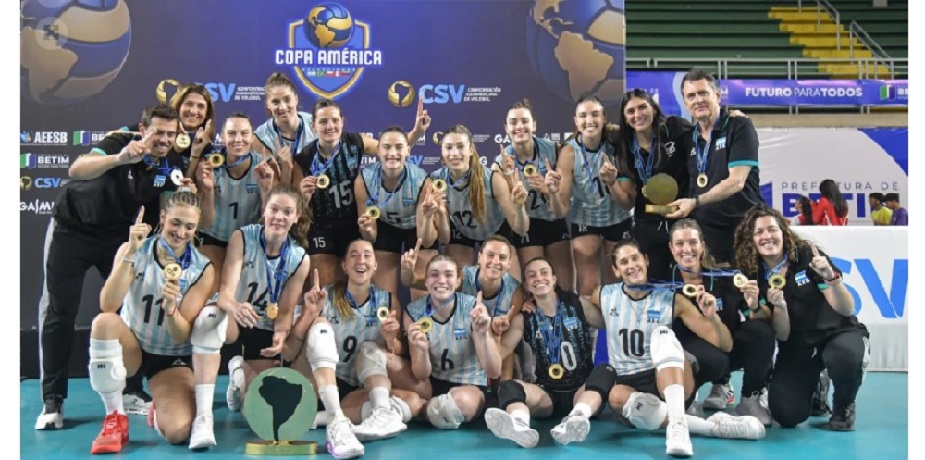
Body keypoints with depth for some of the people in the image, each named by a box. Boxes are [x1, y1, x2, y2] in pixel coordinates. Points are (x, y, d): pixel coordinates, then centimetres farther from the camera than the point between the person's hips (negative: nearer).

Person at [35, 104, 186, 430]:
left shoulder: (172, 164, -11)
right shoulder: (120, 142, -27)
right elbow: (76, 171, -45)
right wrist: (120, 159, -61)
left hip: (117, 236, 4)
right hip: (73, 229, -4)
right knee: (59, 312, -3)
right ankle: (52, 401, 6)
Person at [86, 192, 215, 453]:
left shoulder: (202, 270, -9)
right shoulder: (134, 250, -8)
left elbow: (182, 336, -14)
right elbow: (108, 306, -24)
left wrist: (170, 308, -34)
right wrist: (131, 253, -31)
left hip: (172, 359, 0)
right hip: (131, 348, 1)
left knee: (178, 432, -24)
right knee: (104, 322, -34)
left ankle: (160, 410, 16)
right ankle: (115, 418, -18)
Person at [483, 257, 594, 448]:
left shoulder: (577, 304, 3)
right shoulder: (524, 318, 7)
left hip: (582, 388, -1)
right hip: (548, 392, 1)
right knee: (509, 387, -27)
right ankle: (521, 426, -61)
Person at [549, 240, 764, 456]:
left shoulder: (672, 300, -1)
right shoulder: (603, 296, 5)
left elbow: (725, 346, 0)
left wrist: (712, 316, -20)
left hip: (669, 383, -1)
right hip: (628, 385, 1)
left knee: (663, 333, -29)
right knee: (617, 396, -36)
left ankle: (678, 422, -45)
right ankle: (712, 424, -39)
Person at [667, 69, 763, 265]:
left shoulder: (740, 127, -5)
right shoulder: (689, 138, 13)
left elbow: (736, 182, -14)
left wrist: (695, 202, -20)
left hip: (744, 228, -5)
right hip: (706, 232, 5)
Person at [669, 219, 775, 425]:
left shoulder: (725, 275, -14)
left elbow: (766, 317, -15)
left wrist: (755, 306, -38)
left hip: (732, 346, 2)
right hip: (696, 354, -2)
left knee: (762, 331, -27)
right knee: (713, 359, -36)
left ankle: (751, 398, -5)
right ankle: (721, 385, 3)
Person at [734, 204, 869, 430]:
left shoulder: (809, 256, -13)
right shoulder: (755, 278, -5)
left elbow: (847, 310, -15)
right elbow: (782, 336, -8)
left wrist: (831, 277, -33)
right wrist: (779, 306, -28)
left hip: (837, 333, -2)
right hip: (797, 347, 3)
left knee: (846, 356, -39)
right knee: (787, 415, -17)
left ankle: (844, 406, -4)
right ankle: (814, 386, 20)